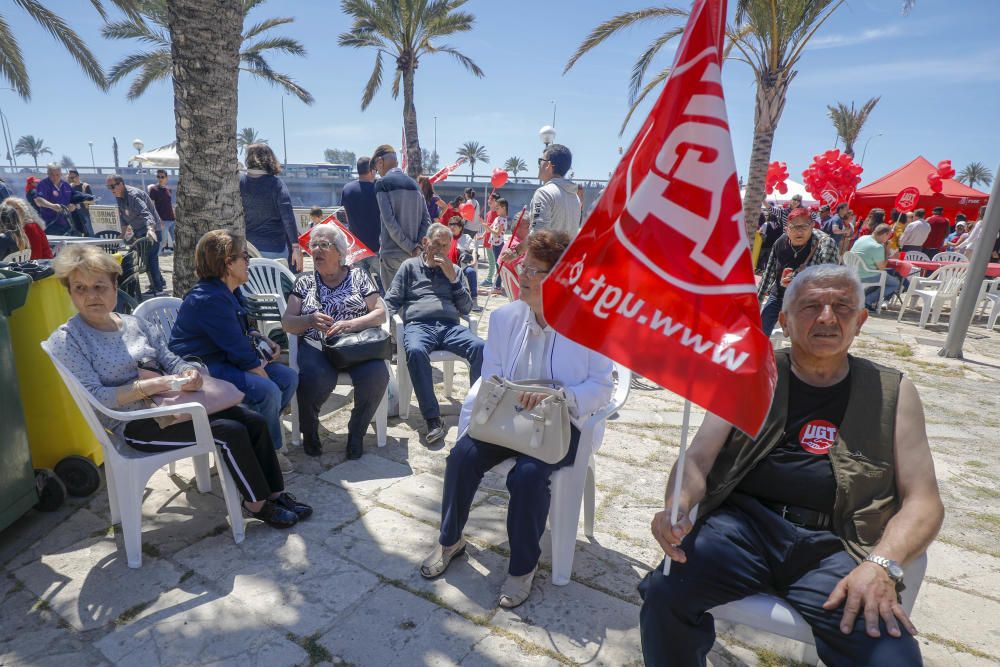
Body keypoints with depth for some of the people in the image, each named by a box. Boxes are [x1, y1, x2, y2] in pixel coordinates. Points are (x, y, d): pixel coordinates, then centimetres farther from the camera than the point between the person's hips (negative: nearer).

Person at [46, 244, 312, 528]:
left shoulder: (134, 323, 11)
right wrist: (151, 385, -25)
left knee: (254, 421, -7)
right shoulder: (66, 340, -7)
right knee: (231, 432, -22)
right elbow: (94, 397, -16)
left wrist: (189, 372, -13)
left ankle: (275, 493, 7)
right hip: (137, 425, -6)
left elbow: (170, 360, 10)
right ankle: (257, 504, -2)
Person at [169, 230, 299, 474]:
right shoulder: (210, 299, -23)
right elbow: (239, 350, -23)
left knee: (289, 378, 0)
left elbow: (242, 329, 24)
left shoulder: (228, 291, 9)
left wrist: (263, 340, 5)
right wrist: (266, 378, -14)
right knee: (267, 392, -27)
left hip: (225, 360, 10)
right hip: (202, 369, -10)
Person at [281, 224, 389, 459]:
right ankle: (309, 431, -2)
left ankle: (356, 431, -5)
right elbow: (287, 322, 9)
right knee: (314, 379, -34)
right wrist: (310, 320, -13)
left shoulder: (358, 275, 12)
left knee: (376, 376, -32)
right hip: (316, 347, 1)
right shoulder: (304, 281, 16)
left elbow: (380, 313, 3)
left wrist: (350, 324, -15)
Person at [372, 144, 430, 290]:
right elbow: (426, 220, 6)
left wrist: (411, 247, -12)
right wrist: (417, 246, -2)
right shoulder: (413, 183, 12)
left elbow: (389, 221, -15)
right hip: (413, 255, 6)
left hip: (391, 253, -6)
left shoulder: (382, 183, -6)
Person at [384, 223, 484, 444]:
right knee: (415, 351, -39)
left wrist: (453, 279, 7)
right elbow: (391, 301, 16)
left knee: (481, 348, -30)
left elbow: (466, 309, 19)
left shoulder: (455, 270, 27)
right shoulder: (410, 266, 22)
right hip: (418, 324, -2)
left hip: (450, 326, 2)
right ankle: (432, 419, -34)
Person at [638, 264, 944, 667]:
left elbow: (923, 502, 6)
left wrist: (881, 564, -12)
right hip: (744, 522, 0)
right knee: (664, 594, -25)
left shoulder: (893, 393, 12)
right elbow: (698, 458, 3)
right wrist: (677, 506, -18)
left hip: (833, 546, 1)